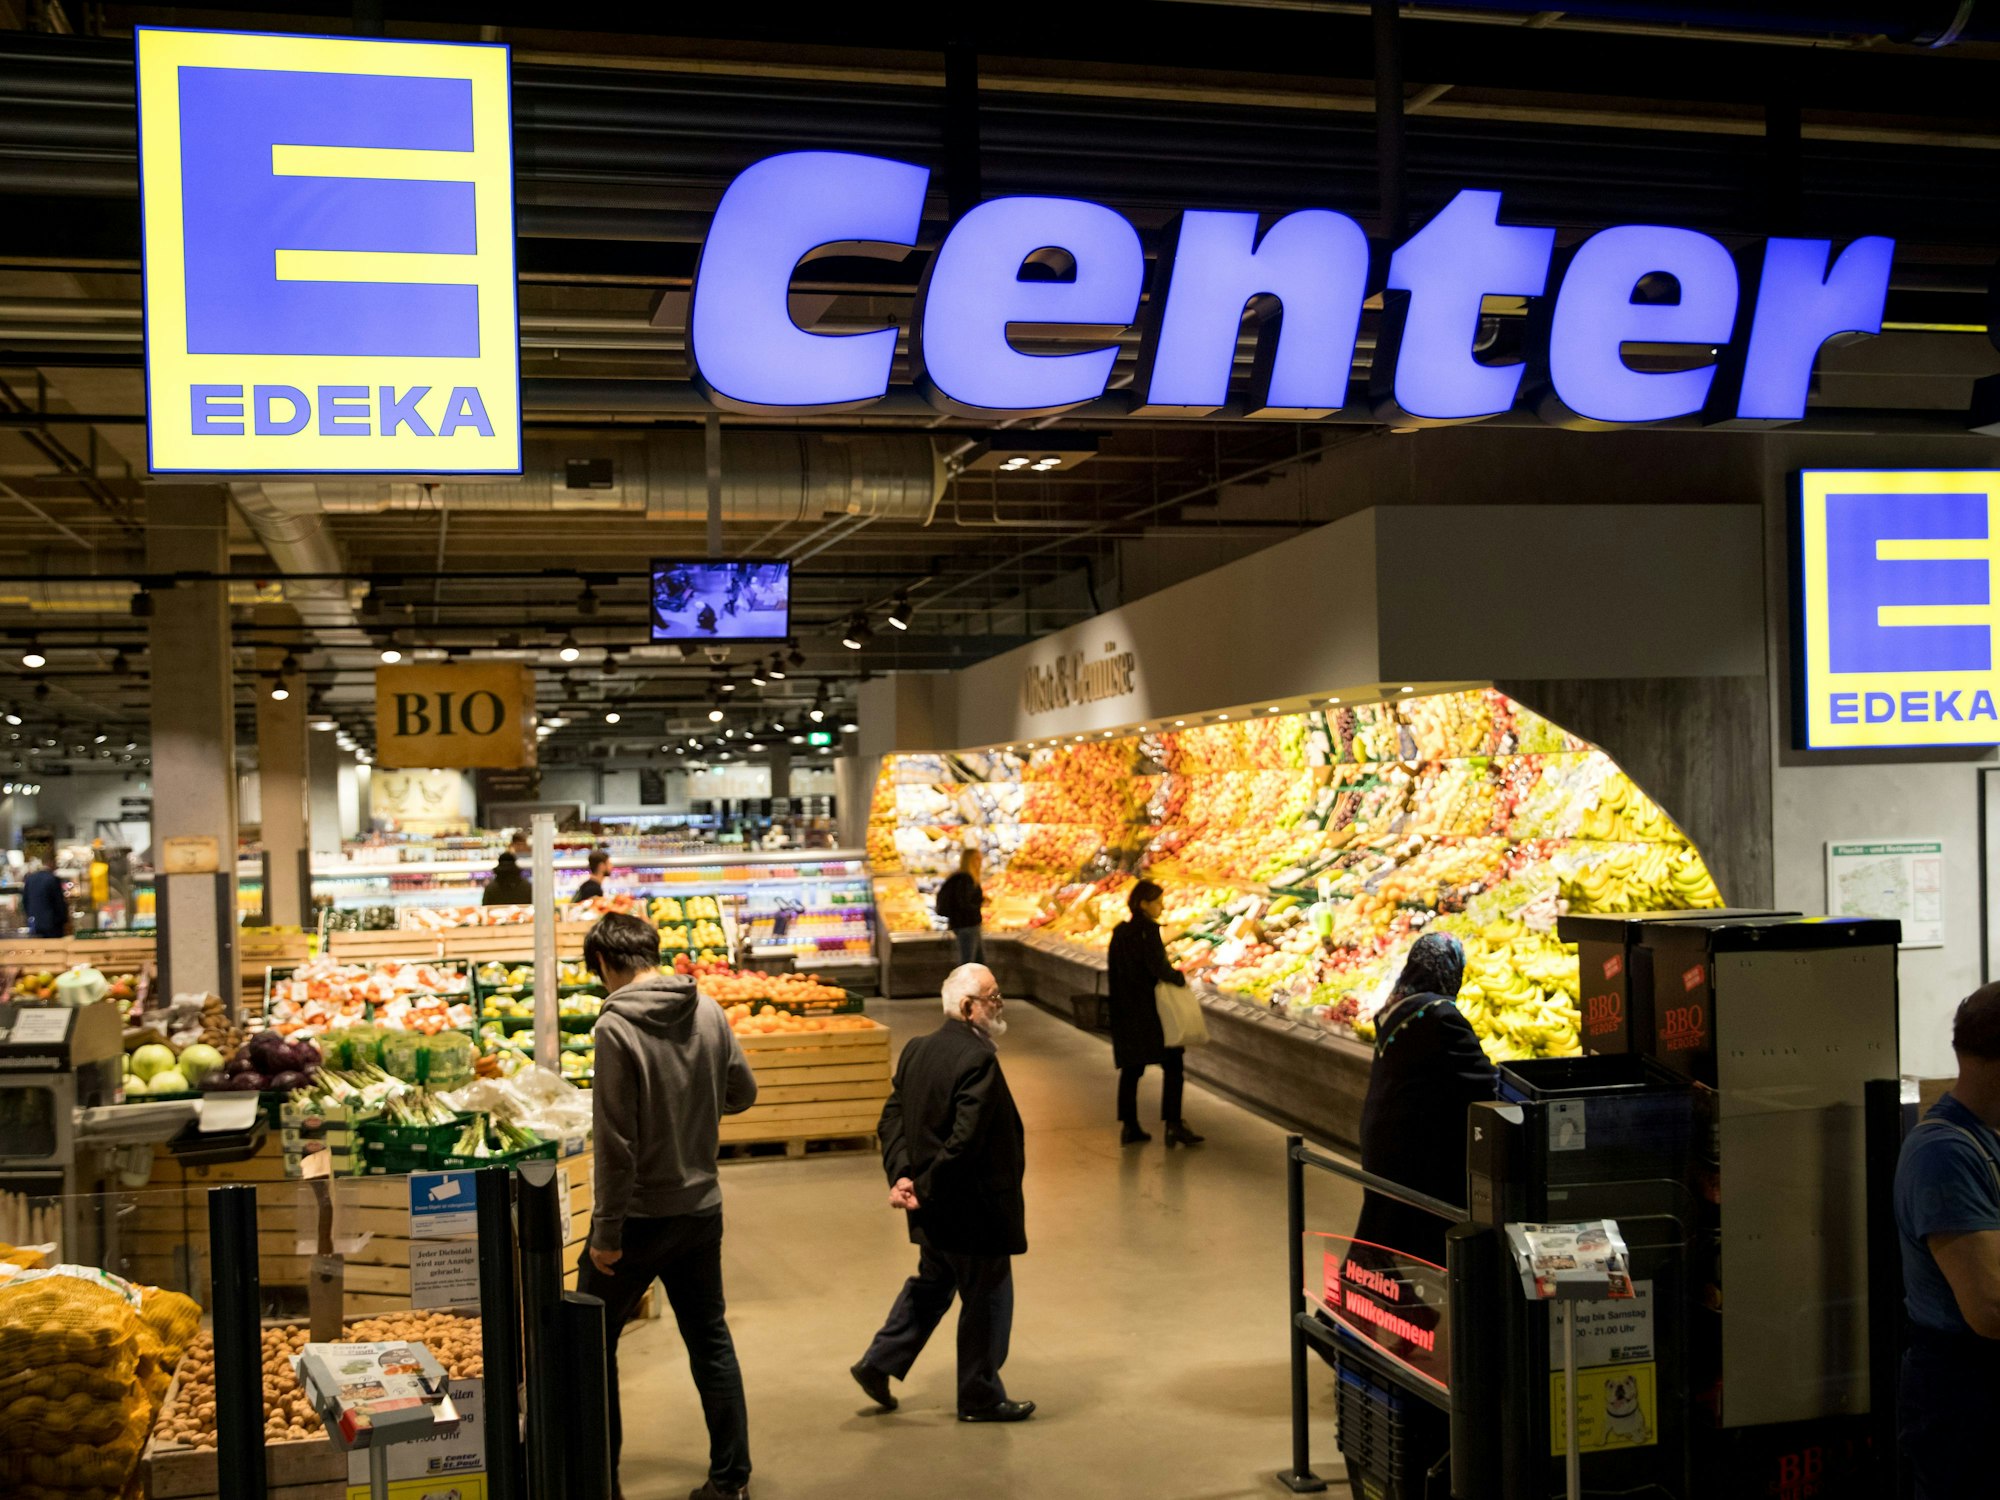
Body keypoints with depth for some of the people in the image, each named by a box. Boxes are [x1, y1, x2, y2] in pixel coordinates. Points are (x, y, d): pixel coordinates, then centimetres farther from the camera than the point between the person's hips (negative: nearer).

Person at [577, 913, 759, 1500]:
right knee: (710, 1339, 15)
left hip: (641, 1214, -6)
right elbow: (742, 1092, 11)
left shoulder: (617, 1026, -17)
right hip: (702, 1207, 6)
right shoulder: (708, 1012, -1)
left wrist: (606, 1231, -14)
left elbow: (616, 1142, -19)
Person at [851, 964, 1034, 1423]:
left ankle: (878, 1365, 29)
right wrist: (926, 1187, -18)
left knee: (932, 1283, 26)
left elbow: (893, 1117, 4)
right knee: (986, 1299, 9)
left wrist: (901, 1174, -5)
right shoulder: (978, 1059, -24)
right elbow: (966, 1140, -28)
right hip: (972, 1208, -9)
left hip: (935, 1208, 9)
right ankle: (980, 1398, 23)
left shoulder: (917, 1051, 4)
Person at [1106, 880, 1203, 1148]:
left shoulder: (1120, 931, 11)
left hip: (1125, 1009, 8)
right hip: (1148, 1009, -8)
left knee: (1131, 1067, 11)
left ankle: (1130, 1127, 12)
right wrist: (1179, 978, -6)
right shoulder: (1147, 928, -13)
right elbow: (1158, 966, -22)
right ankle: (1173, 1124, -4)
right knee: (1172, 1064, -1)